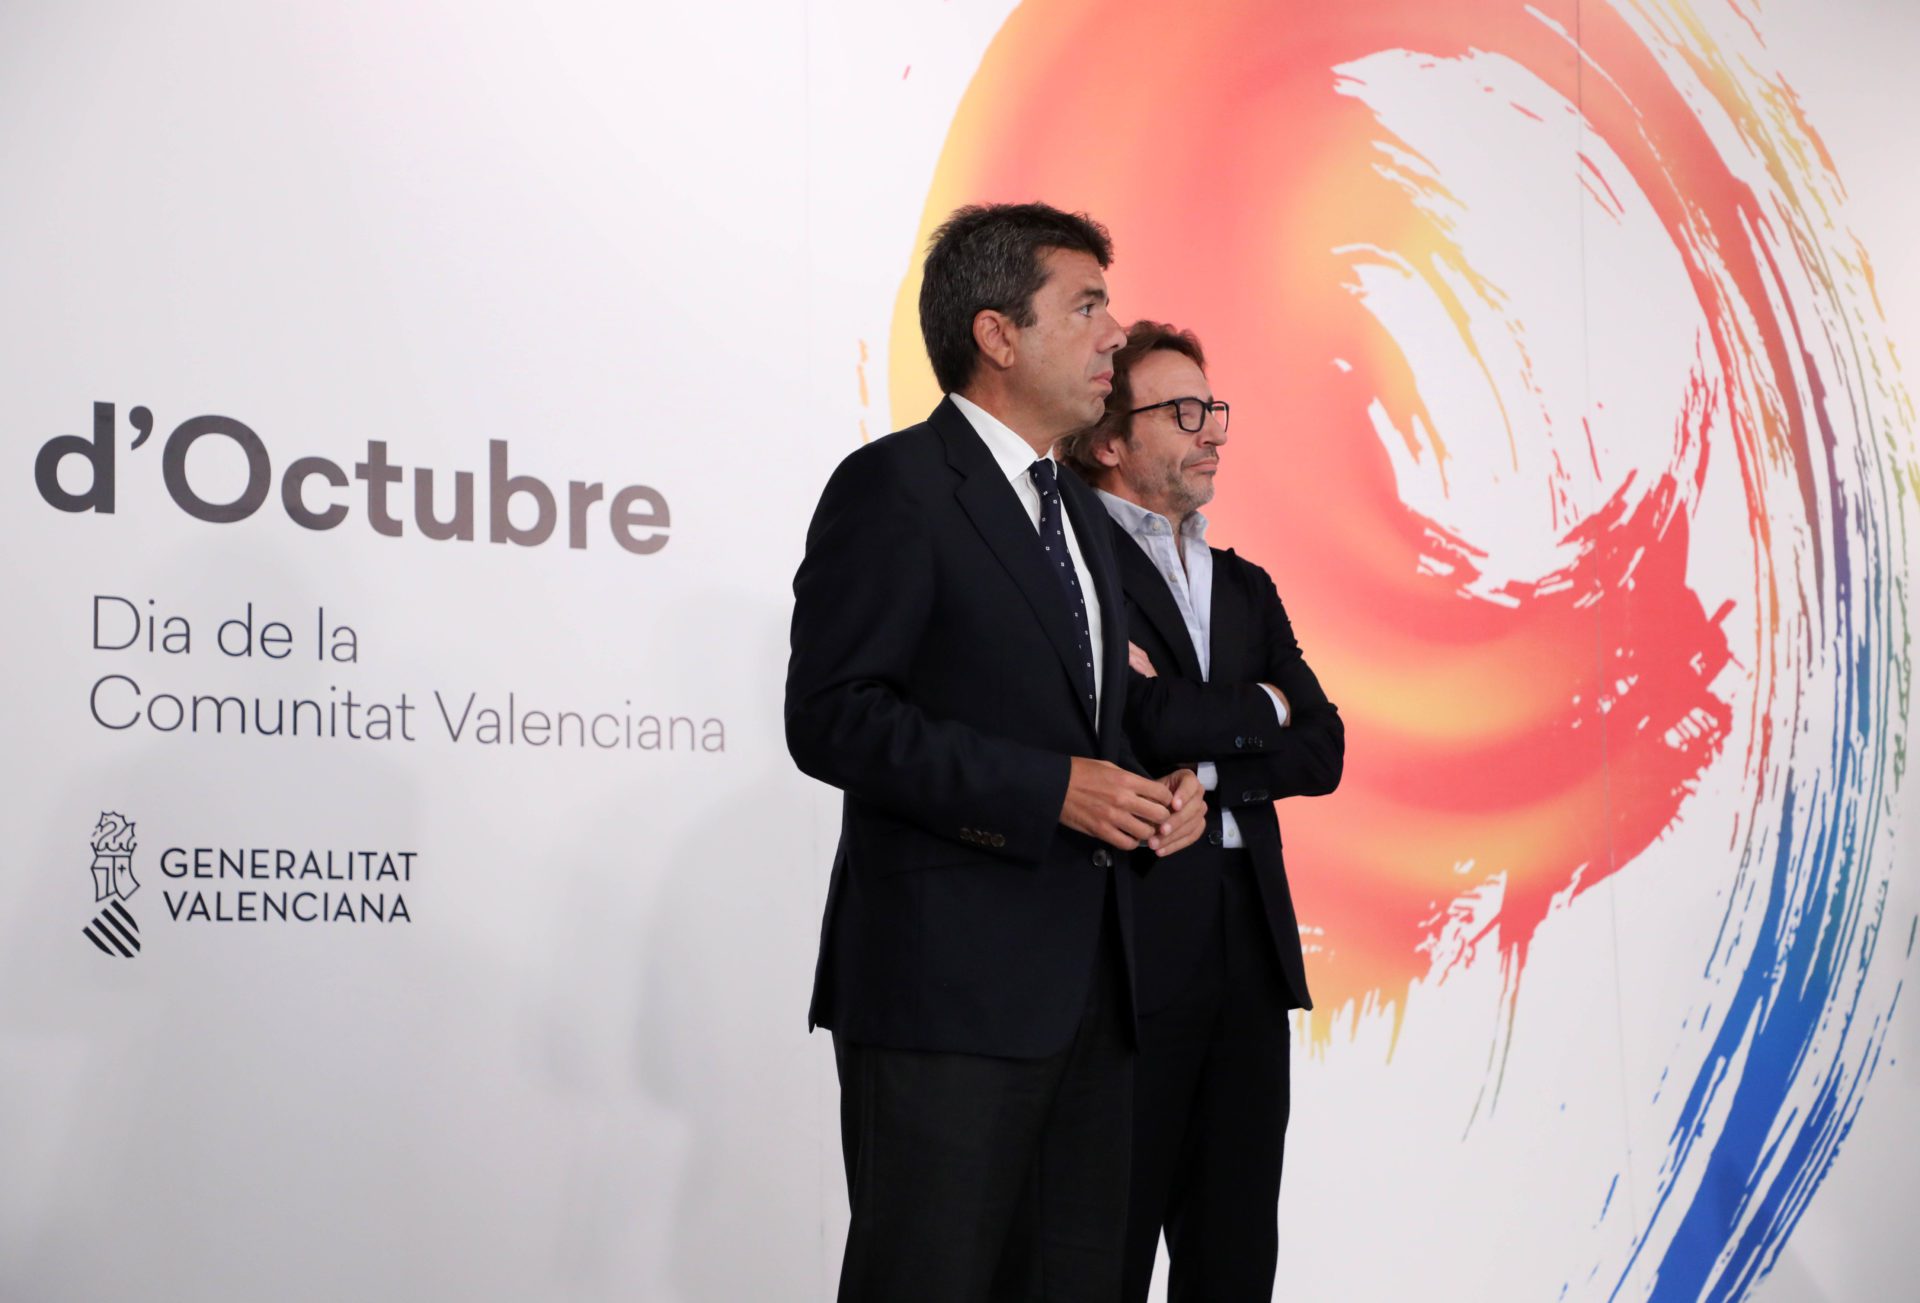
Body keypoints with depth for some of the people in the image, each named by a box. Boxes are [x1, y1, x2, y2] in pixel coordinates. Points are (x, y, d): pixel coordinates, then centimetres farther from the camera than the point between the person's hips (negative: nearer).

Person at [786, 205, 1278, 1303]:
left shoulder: (1078, 510, 20)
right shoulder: (894, 487, -8)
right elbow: (832, 717, -16)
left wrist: (1170, 783, 6)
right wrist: (1051, 789, -19)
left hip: (1091, 983, 8)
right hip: (948, 982, -8)